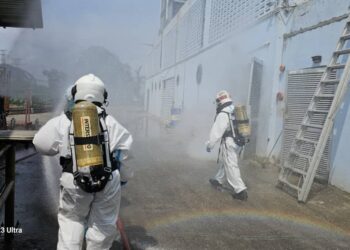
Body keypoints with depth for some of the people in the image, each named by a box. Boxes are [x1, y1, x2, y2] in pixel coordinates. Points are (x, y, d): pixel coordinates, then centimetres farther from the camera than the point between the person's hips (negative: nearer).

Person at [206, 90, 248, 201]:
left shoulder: (223, 114, -18)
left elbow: (216, 131, -18)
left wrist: (209, 145, -9)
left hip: (229, 143, -9)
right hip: (237, 142, 9)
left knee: (231, 166, -4)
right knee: (224, 162, 23)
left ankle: (241, 190, -4)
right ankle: (218, 180, 40)